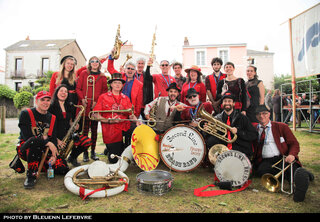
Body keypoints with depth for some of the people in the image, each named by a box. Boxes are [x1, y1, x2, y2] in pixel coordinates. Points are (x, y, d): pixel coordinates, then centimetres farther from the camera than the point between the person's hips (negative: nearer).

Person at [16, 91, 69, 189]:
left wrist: (54, 155, -15)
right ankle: (31, 175, -25)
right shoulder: (25, 114, -8)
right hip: (25, 148, -5)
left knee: (63, 168, -12)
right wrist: (48, 143, -26)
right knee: (34, 141, -40)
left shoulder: (52, 118, 8)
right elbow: (27, 137, -19)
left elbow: (53, 139, 1)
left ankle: (40, 165, 17)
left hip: (44, 151, 5)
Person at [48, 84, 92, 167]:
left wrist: (74, 125, -1)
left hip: (68, 134, 7)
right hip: (56, 136, -6)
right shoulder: (51, 107, -5)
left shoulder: (69, 107, 15)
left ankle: (72, 158, 10)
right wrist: (57, 140, -18)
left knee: (88, 141, -15)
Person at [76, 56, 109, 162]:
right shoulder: (84, 73, 10)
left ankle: (93, 152, 18)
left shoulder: (102, 77, 11)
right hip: (85, 105, -1)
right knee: (85, 129, -2)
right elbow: (78, 88, 6)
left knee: (94, 129, 7)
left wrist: (97, 101, -8)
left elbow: (104, 91, 5)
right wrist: (82, 99, -9)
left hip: (96, 106, 1)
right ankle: (85, 153, 8)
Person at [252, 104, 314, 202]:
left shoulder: (281, 126, 10)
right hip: (265, 161, 2)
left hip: (283, 158, -1)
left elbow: (294, 144, 6)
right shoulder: (254, 128, 15)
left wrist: (291, 155, -14)